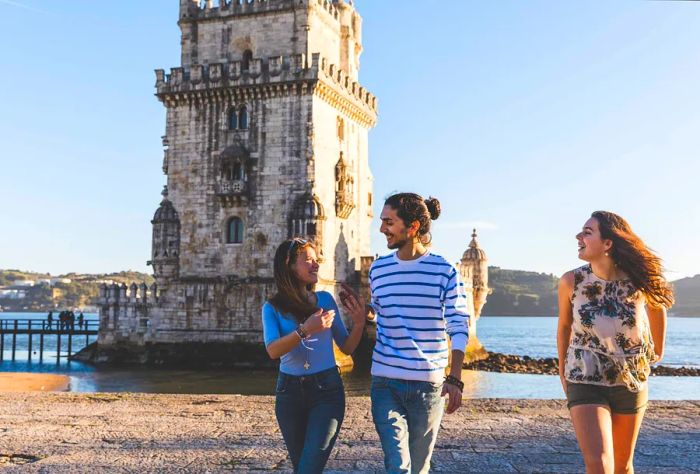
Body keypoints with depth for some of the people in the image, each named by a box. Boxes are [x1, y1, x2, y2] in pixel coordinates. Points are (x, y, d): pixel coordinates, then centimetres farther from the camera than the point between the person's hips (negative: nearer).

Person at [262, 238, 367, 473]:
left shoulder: (325, 299, 4)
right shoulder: (273, 308, 0)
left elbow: (347, 348, 7)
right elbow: (273, 350, -17)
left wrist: (359, 324, -12)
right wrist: (305, 330, -30)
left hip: (327, 391, -1)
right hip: (290, 392, 1)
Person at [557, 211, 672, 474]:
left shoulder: (639, 281, -13)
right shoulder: (571, 282, -14)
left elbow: (658, 304, 11)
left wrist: (658, 349, 24)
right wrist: (562, 371, 14)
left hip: (632, 383, 2)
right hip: (585, 383, -2)